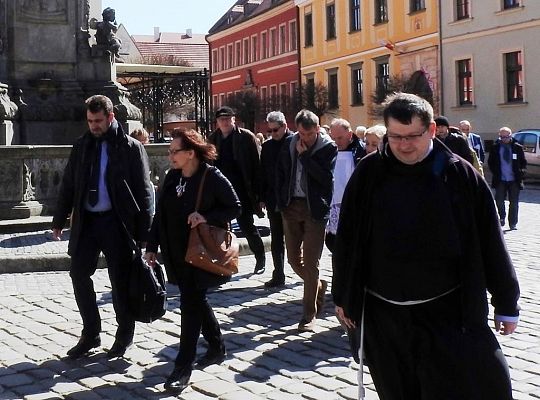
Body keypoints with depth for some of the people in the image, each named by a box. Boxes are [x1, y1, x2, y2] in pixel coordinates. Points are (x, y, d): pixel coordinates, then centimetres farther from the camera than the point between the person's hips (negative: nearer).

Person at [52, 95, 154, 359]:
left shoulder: (130, 148, -4)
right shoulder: (82, 146, 9)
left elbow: (143, 191, -5)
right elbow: (68, 185, 13)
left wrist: (144, 231, -10)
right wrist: (59, 220, 9)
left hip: (117, 222, -5)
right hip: (86, 221, 5)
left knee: (120, 279, 3)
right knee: (79, 274, 4)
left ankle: (124, 334, 19)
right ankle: (90, 333, 18)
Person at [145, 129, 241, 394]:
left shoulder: (213, 178, -14)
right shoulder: (172, 177, 4)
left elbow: (235, 207, -9)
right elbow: (161, 213, 9)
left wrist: (206, 217, -23)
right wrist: (152, 246, 7)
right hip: (177, 252, 7)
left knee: (190, 304, -8)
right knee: (196, 301, 16)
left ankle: (183, 367, -3)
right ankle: (217, 348, 35)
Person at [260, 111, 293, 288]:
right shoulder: (267, 146, 8)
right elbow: (263, 173, 11)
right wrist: (262, 197, 6)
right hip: (274, 199, 5)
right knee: (276, 239, 8)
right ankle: (278, 275, 13)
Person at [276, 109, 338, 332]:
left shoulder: (328, 148, -7)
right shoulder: (289, 144, 5)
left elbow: (325, 177, -18)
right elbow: (280, 172, 14)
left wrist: (304, 155, -17)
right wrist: (281, 202, 7)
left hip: (315, 209, -5)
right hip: (291, 206, 5)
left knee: (310, 263, -3)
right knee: (293, 258, 11)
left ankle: (309, 315, 7)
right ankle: (318, 286, 38)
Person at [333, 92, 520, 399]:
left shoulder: (461, 175, -6)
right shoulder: (369, 174, -2)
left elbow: (490, 244, 0)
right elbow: (347, 239, 6)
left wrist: (506, 304, 4)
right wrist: (344, 297, 9)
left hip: (449, 314, -1)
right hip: (383, 315, 2)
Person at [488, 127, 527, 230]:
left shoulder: (517, 147, 1)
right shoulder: (495, 147, 2)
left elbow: (523, 162, 8)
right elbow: (490, 162, 10)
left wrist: (521, 172, -7)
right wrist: (495, 172, -2)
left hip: (514, 180, 0)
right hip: (500, 179, 0)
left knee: (514, 202, 4)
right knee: (499, 201, -1)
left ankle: (513, 223, 15)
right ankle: (502, 217, 25)